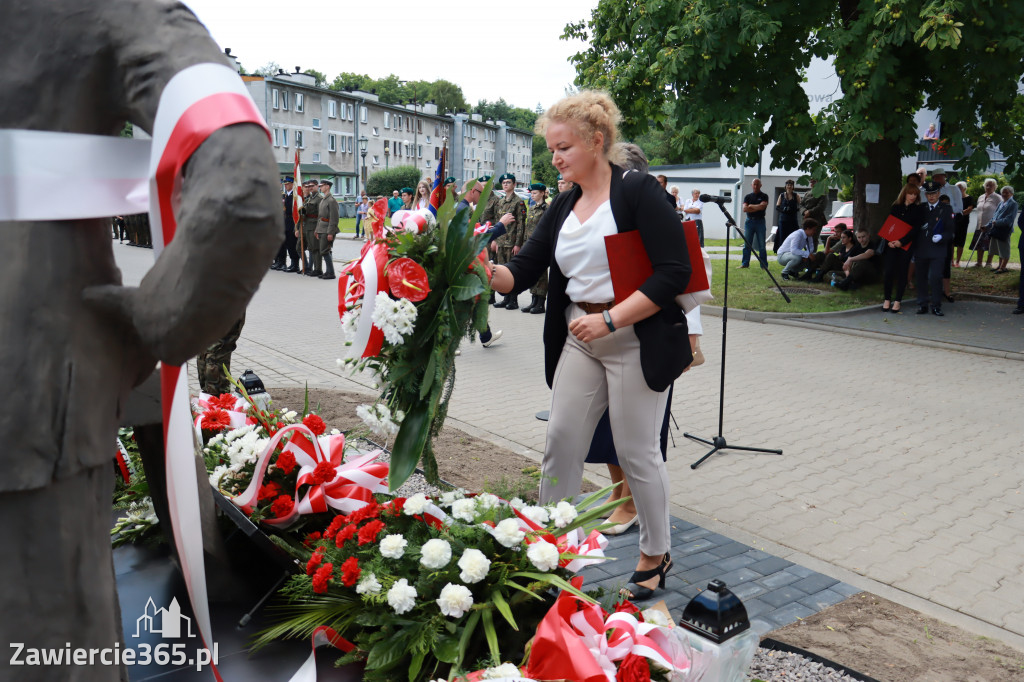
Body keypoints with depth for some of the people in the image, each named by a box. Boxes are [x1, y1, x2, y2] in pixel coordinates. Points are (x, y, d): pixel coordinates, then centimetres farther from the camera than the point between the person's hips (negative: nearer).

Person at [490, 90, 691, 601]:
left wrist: (609, 319, -20)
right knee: (559, 445, 5)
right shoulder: (564, 207, 10)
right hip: (580, 341, 6)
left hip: (636, 341, -6)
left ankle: (656, 555, 26)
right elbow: (523, 271, 5)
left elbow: (674, 272, -16)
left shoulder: (638, 191, -10)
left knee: (637, 452, 4)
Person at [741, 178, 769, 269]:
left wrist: (751, 206, -4)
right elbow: (744, 209, -3)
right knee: (747, 244, 3)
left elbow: (763, 206, -13)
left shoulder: (764, 196, 5)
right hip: (749, 221, 2)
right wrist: (757, 208, -7)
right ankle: (745, 263, 9)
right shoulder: (748, 196, 11)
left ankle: (764, 265, 0)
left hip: (760, 221, -2)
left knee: (761, 245, -3)